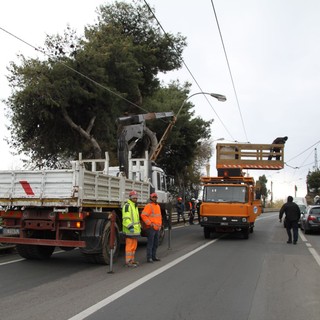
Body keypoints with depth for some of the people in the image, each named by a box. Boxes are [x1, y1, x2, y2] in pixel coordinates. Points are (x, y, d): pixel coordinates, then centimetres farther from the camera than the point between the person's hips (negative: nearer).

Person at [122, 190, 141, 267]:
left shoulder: (135, 206, 20)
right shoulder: (127, 205, -11)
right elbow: (126, 218, -22)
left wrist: (139, 226, 28)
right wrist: (130, 226, -29)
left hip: (135, 230, 10)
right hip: (130, 230, -10)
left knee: (134, 246, 14)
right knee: (130, 246, -7)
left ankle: (132, 260, 22)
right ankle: (128, 261, -3)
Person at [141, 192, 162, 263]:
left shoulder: (158, 206, 17)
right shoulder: (149, 206, -10)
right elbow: (143, 215, -19)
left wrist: (160, 224, 18)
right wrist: (149, 223, -18)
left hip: (157, 228, 8)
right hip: (151, 228, -8)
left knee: (156, 243, 14)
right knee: (150, 243, -5)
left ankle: (154, 256, 24)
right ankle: (149, 258, 0)